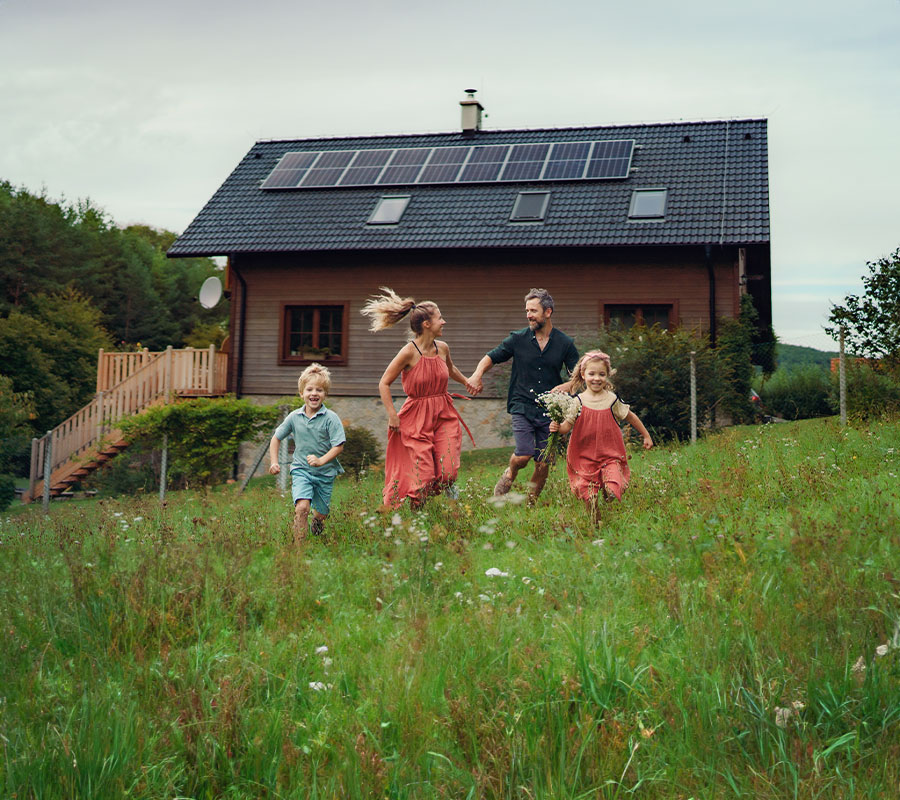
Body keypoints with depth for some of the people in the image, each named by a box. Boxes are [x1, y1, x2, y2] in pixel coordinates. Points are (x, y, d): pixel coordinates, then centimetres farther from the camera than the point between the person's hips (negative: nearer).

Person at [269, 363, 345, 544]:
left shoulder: (331, 418, -11)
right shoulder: (294, 417, -2)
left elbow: (338, 446, -14)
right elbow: (276, 438, 12)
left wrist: (321, 461, -28)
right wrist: (274, 462, 1)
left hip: (325, 472, 0)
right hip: (301, 470, 0)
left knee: (321, 513, 14)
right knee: (301, 507, -22)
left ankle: (317, 522, 52)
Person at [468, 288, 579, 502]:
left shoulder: (565, 343, 4)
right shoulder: (518, 339, 2)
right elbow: (491, 357, 9)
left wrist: (566, 386, -14)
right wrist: (477, 375, -12)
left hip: (549, 410, 1)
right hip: (522, 406, -1)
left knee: (543, 464, 2)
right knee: (523, 455, -17)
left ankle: (531, 503, 22)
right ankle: (509, 475, 18)